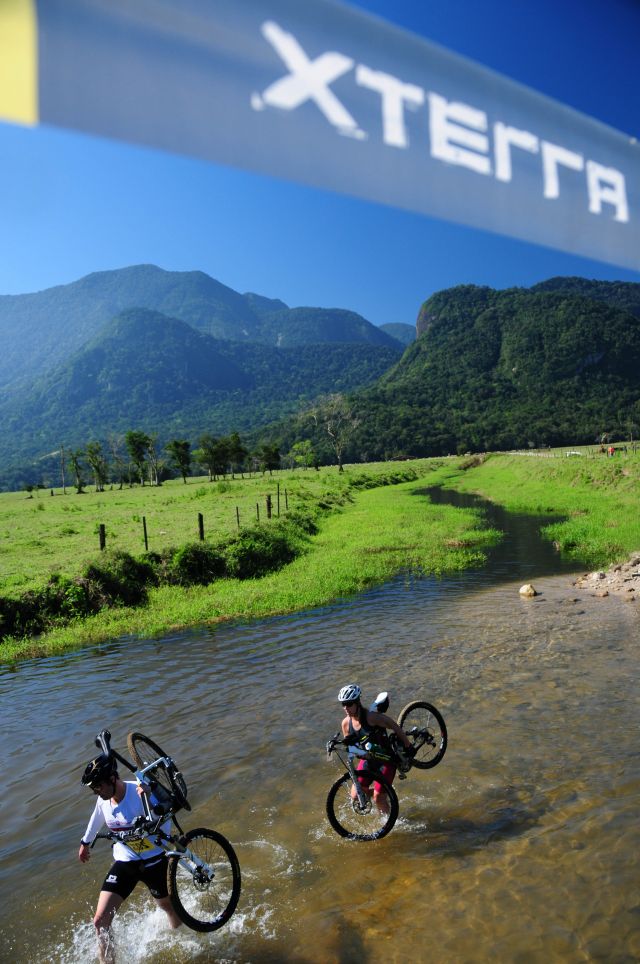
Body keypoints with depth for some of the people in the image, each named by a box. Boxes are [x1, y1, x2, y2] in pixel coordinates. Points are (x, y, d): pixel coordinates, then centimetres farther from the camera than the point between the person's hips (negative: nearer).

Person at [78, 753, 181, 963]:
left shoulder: (139, 792, -28)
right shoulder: (103, 799, -10)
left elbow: (165, 829, -34)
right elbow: (96, 820, 14)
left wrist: (149, 801, -50)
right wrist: (85, 843, 29)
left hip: (152, 861, -4)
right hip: (124, 862, 4)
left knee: (166, 906, 21)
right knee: (100, 920, -7)